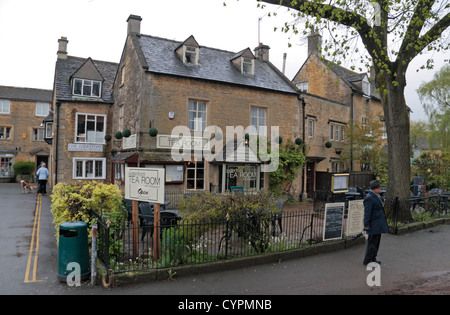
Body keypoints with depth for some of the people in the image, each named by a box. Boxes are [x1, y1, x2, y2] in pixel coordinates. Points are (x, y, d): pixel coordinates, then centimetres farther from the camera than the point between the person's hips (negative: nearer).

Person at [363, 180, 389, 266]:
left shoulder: (376, 196, 13)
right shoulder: (369, 198, -18)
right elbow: (367, 213, -20)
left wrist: (383, 223, 23)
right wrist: (366, 226, -20)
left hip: (378, 224, 10)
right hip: (373, 225, -10)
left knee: (376, 242, 16)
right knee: (372, 242, -3)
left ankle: (373, 259, 27)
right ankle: (367, 261, 7)